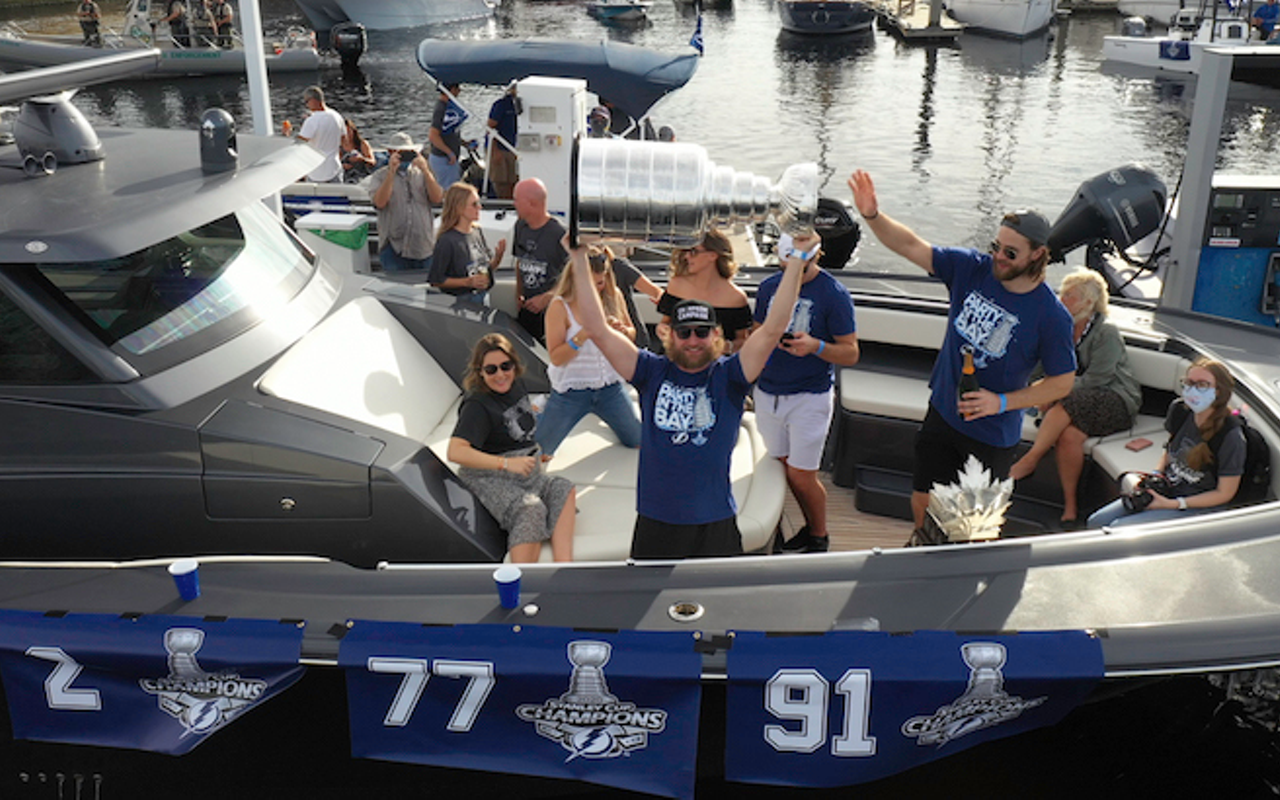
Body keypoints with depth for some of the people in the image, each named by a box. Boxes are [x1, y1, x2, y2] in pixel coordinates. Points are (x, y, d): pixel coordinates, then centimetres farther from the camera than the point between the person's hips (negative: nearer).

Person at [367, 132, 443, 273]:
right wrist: (391, 172, -20)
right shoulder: (379, 177, 5)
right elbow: (379, 203, -14)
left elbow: (437, 198, -5)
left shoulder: (421, 174, 11)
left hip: (424, 247, 2)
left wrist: (425, 170, -17)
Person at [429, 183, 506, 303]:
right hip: (459, 302, -7)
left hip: (483, 298, 7)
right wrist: (467, 282, -19)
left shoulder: (477, 232, 4)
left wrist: (499, 254, -7)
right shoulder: (447, 240, -17)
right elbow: (435, 280, -15)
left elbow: (490, 267, 13)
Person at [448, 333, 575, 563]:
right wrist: (507, 463, -31)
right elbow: (455, 452, -28)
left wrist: (536, 451, 22)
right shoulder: (477, 405, -15)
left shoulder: (517, 385, 9)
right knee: (530, 510, -33)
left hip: (528, 473, 7)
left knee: (563, 491, -21)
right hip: (488, 478, -7)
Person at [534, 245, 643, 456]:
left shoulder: (613, 297, -2)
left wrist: (622, 330, -13)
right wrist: (584, 334, -30)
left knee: (639, 442, 18)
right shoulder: (560, 306, -14)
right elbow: (556, 357, -17)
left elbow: (632, 334, 10)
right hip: (571, 391, -4)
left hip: (610, 389, 4)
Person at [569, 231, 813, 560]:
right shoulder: (652, 372, 1)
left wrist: (796, 261, -16)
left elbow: (773, 329, -11)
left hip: (715, 522, -1)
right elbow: (598, 330, -4)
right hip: (655, 521, 1)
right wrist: (579, 259, -8)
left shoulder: (729, 376, -2)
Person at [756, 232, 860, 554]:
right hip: (768, 392, 5)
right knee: (786, 468, 13)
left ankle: (820, 537, 21)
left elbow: (851, 353, -8)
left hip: (810, 396, -5)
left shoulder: (834, 294, -8)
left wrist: (816, 346, -26)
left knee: (802, 476, -2)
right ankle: (810, 527, 33)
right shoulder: (769, 286, 7)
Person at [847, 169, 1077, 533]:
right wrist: (872, 215, -28)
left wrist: (1003, 402, -22)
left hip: (992, 435, -4)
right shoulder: (972, 269, -10)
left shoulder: (1052, 316, -19)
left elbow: (1063, 382, -11)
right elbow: (912, 247, -11)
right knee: (922, 503, 18)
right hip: (942, 415, 4)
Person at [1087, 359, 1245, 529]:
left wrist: (1173, 504, -18)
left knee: (1118, 529, -21)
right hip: (1166, 489, 7)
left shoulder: (1231, 436, -23)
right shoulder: (1179, 410, -4)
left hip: (1197, 507, -7)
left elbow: (1224, 494, -14)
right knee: (1095, 522, -3)